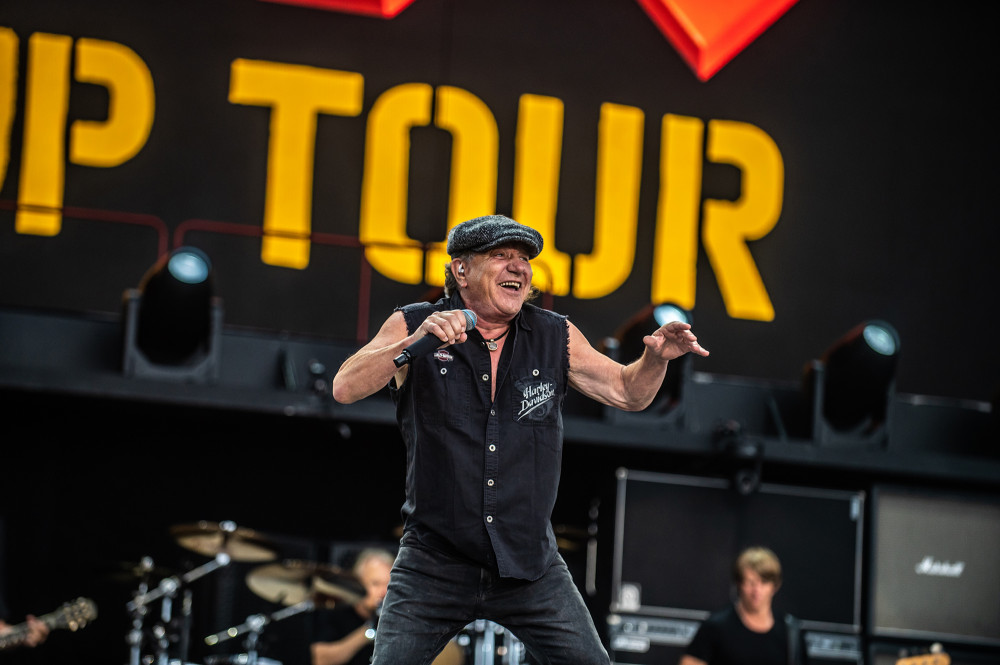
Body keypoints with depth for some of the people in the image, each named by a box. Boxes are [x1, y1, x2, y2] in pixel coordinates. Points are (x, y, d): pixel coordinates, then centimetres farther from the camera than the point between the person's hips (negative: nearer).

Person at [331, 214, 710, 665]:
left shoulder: (556, 338, 5)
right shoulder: (412, 327, -4)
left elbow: (626, 392, 13)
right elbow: (345, 389, -16)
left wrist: (656, 358, -9)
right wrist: (415, 343, -32)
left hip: (531, 566, 2)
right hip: (434, 563, -2)